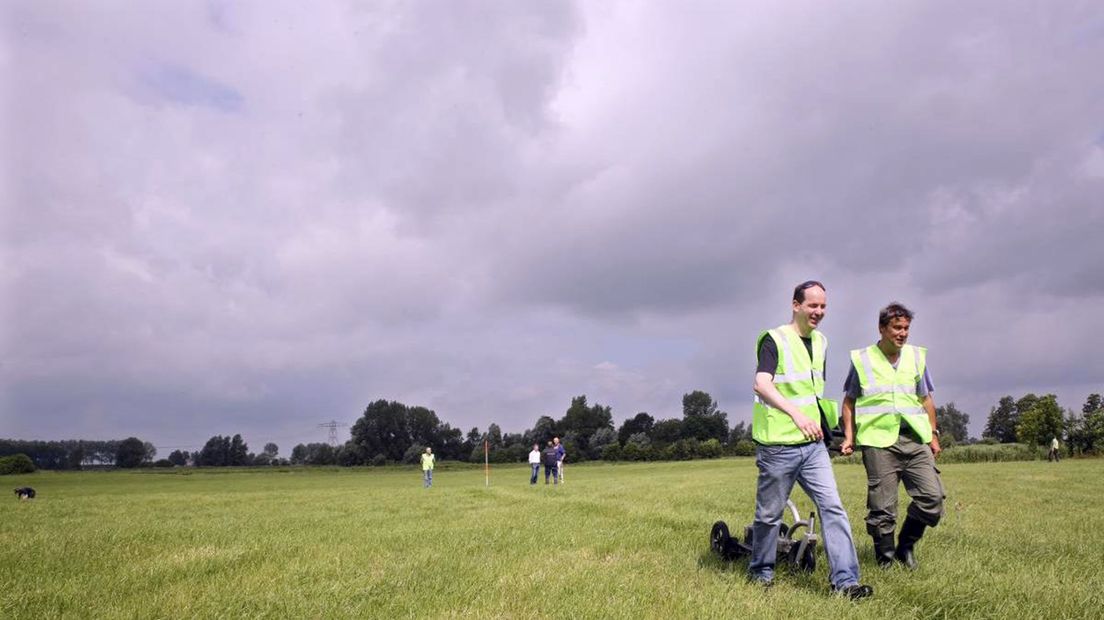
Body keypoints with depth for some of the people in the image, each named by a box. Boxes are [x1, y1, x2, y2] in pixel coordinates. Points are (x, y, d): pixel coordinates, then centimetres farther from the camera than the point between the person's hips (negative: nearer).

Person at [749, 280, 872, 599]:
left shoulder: (820, 342, 13)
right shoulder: (774, 340, -11)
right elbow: (762, 384, -27)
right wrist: (796, 413, -40)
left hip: (813, 443, 6)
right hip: (778, 444, -6)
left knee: (833, 507, -4)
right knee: (769, 513, 7)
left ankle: (845, 580, 0)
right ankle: (761, 572, 25)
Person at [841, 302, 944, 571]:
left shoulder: (917, 356, 13)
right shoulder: (862, 359, 4)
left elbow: (926, 399, 19)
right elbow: (849, 401, 9)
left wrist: (933, 434, 14)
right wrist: (849, 435, 1)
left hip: (915, 440, 3)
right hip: (878, 441, -3)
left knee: (932, 497, -4)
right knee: (882, 507, 0)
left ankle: (906, 546, 18)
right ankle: (885, 558, 16)